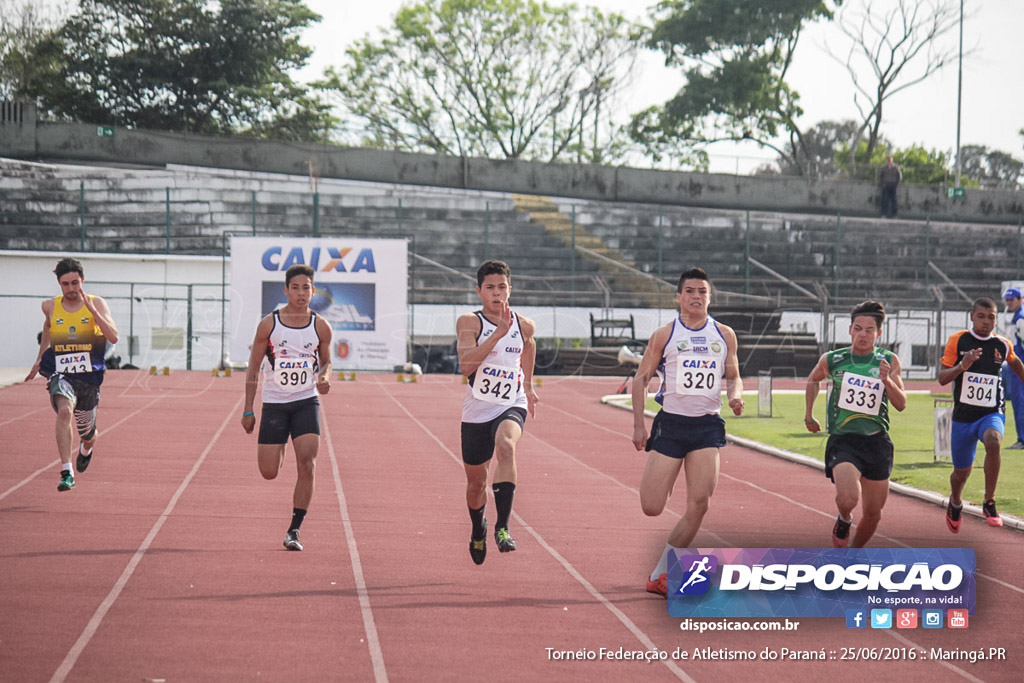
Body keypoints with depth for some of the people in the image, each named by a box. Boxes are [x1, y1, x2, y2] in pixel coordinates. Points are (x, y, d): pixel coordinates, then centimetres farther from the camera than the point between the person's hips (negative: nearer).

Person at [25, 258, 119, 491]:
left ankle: (86, 448, 56)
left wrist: (91, 309, -24)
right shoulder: (50, 307, 2)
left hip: (89, 378, 1)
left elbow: (113, 338, -18)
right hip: (60, 375, 0)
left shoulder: (96, 304, -6)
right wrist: (39, 359, 32)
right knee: (64, 410, -33)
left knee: (87, 435, 15)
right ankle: (66, 473, -35)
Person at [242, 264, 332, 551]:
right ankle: (273, 449, 40)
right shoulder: (268, 325, -5)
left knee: (307, 463, -16)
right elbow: (254, 368, 2)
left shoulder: (321, 327, -1)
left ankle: (294, 530, -6)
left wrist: (324, 377, -9)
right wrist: (248, 409, 1)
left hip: (307, 402, 1)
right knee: (268, 472, 0)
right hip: (274, 403, 0)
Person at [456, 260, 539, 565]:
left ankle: (502, 526, -37)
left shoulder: (524, 326, 1)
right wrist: (497, 333, -31)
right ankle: (478, 529, 48)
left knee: (505, 445, -35)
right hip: (476, 410, 0)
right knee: (476, 481, 13)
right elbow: (466, 365, -24)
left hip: (511, 406, 0)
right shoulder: (468, 322, -9)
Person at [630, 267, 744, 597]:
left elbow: (733, 376, 18)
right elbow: (641, 378, 5)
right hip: (671, 422, -2)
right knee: (652, 508, -8)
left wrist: (735, 394, -5)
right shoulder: (664, 335, 1)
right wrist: (638, 425, -2)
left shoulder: (725, 335, 8)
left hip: (708, 425, 2)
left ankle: (660, 574, 2)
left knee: (699, 504, -10)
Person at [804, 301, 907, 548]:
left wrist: (887, 380, -18)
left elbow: (901, 404, -2)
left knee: (873, 514, 9)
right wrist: (809, 415, 24)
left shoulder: (889, 361, 3)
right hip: (843, 441, -2)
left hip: (877, 443, 2)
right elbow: (813, 380, 23)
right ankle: (843, 521, 8)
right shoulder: (832, 360, 1)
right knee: (847, 499, -27)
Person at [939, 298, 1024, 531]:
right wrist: (962, 366, -25)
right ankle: (955, 504, 45)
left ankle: (989, 503, -23)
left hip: (992, 413, 0)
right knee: (961, 472, 10)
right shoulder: (957, 341, -5)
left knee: (993, 442, -35)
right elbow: (942, 378, -8)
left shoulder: (1003, 345, 0)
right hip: (963, 415, 1)